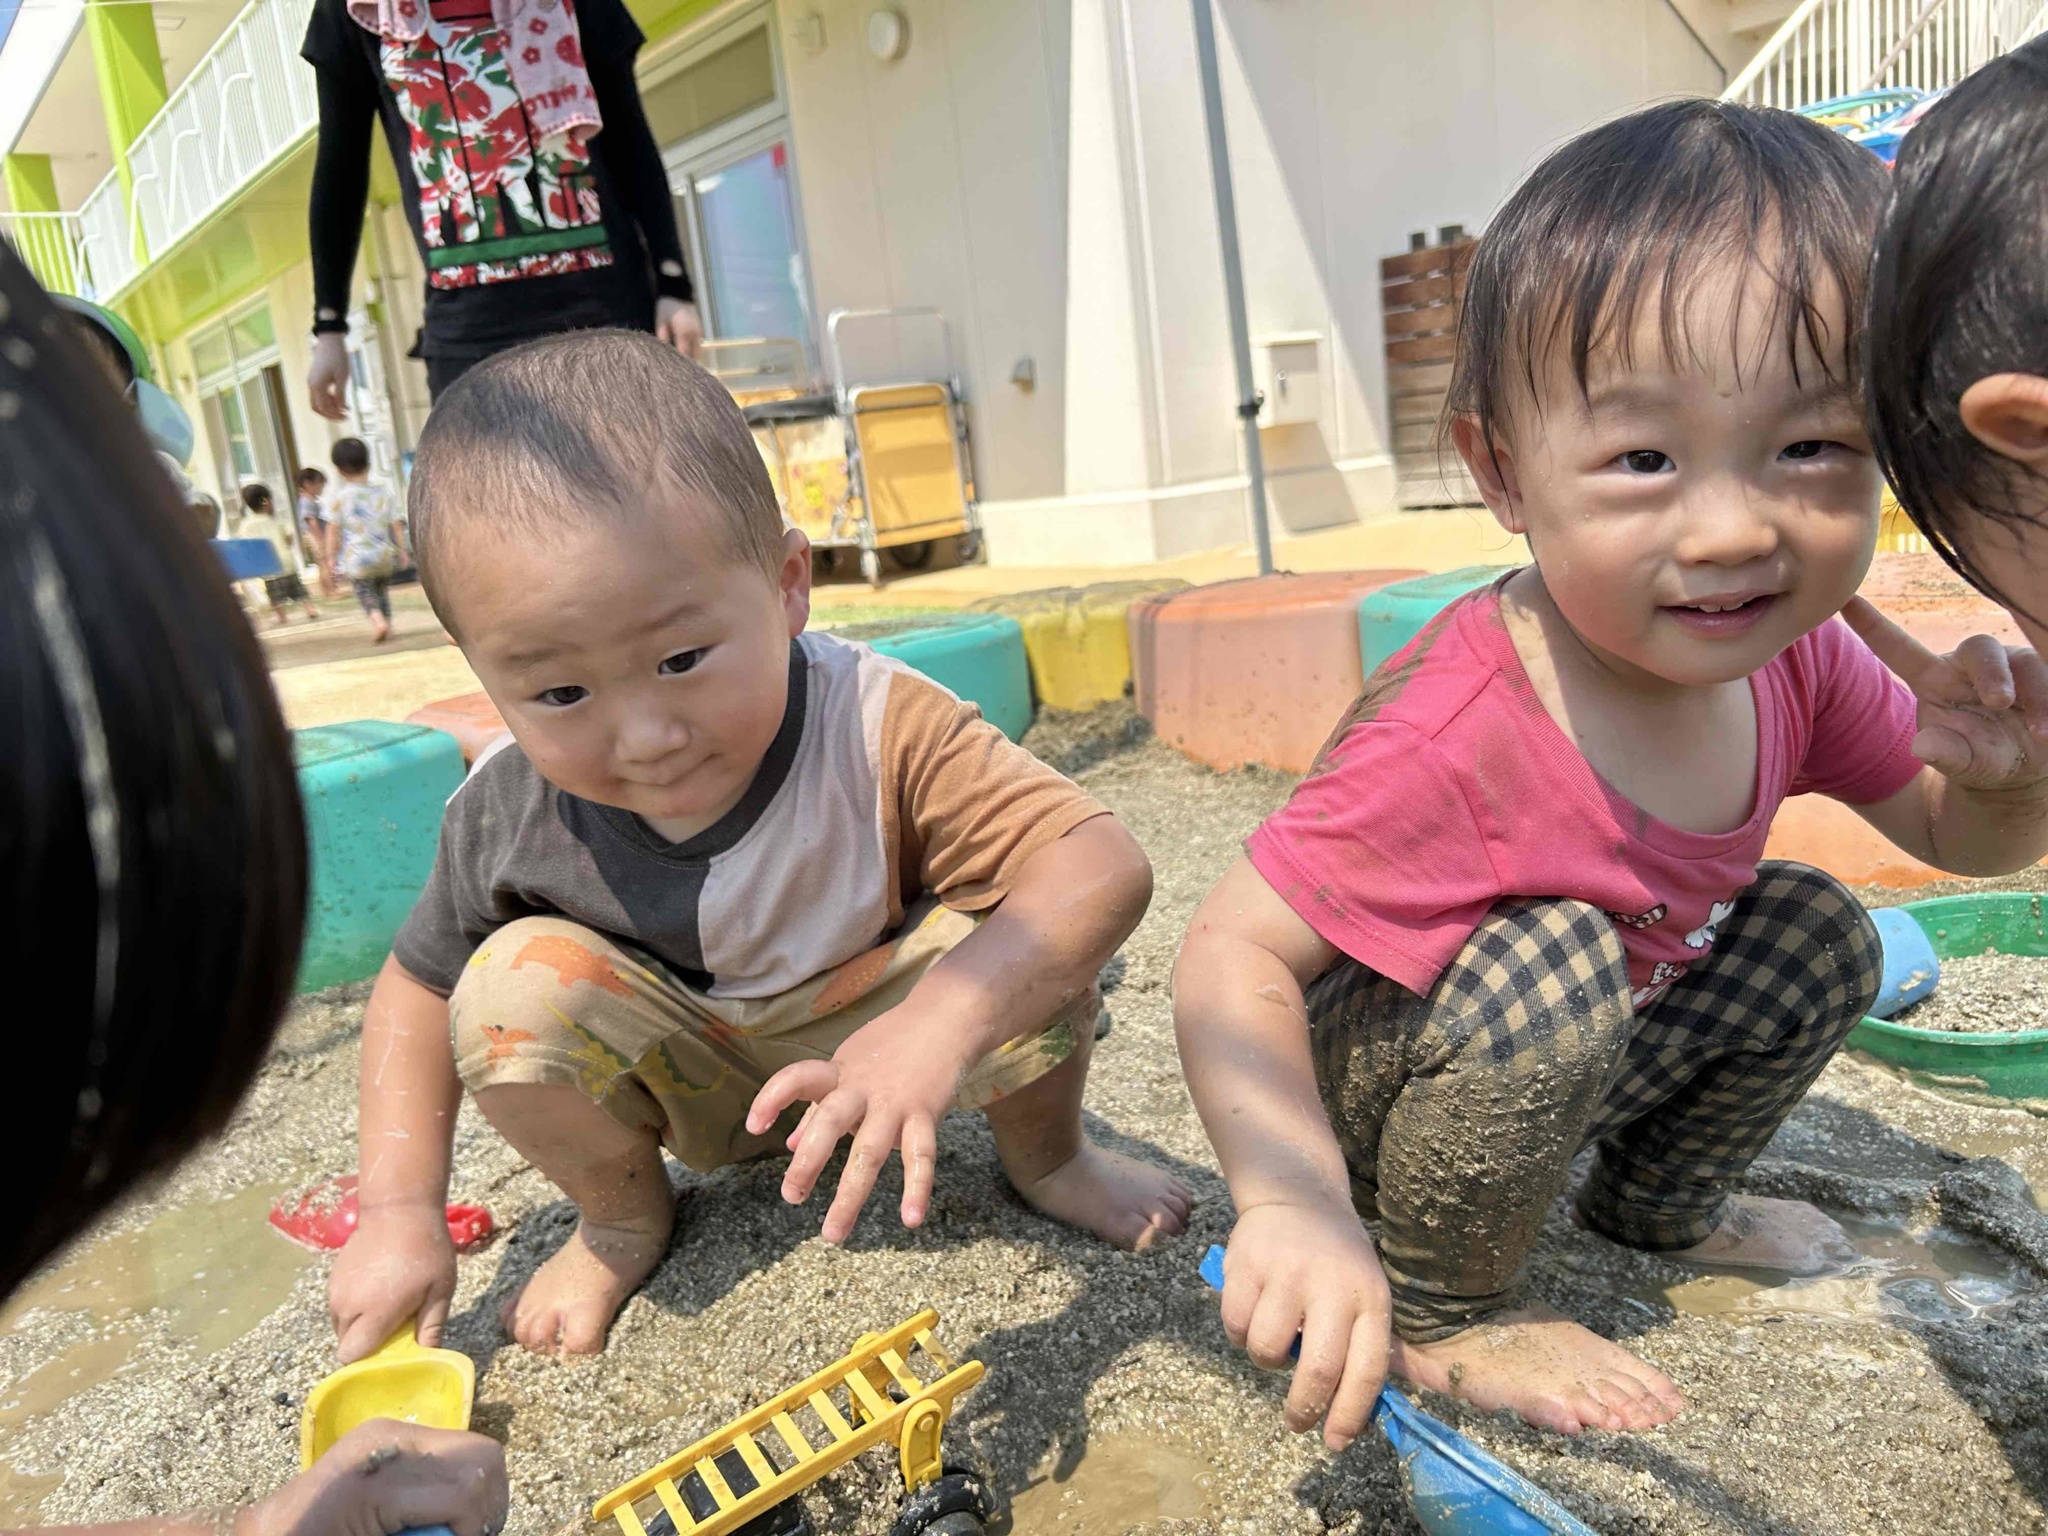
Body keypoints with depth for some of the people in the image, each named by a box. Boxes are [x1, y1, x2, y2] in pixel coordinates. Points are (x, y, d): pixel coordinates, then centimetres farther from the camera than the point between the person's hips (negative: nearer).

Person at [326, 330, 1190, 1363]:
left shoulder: (876, 734, -32)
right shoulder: (507, 815, -22)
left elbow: (1104, 866, -40)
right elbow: (418, 986, -3)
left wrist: (940, 1025, -55)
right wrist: (400, 1210, -10)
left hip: (869, 1037, -1)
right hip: (689, 1081, 2)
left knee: (1015, 932, -29)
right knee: (513, 987, -25)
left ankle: (1042, 1156, 5)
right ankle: (623, 1213, 5)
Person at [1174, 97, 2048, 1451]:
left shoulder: (1797, 654, -14)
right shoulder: (1455, 740, -38)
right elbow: (1235, 952, -33)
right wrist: (1295, 1202, -46)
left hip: (1569, 1058, 7)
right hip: (1368, 1078, -7)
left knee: (1822, 939, 1)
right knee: (1552, 966, -33)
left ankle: (1662, 1202, 25)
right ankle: (1447, 1310, -6)